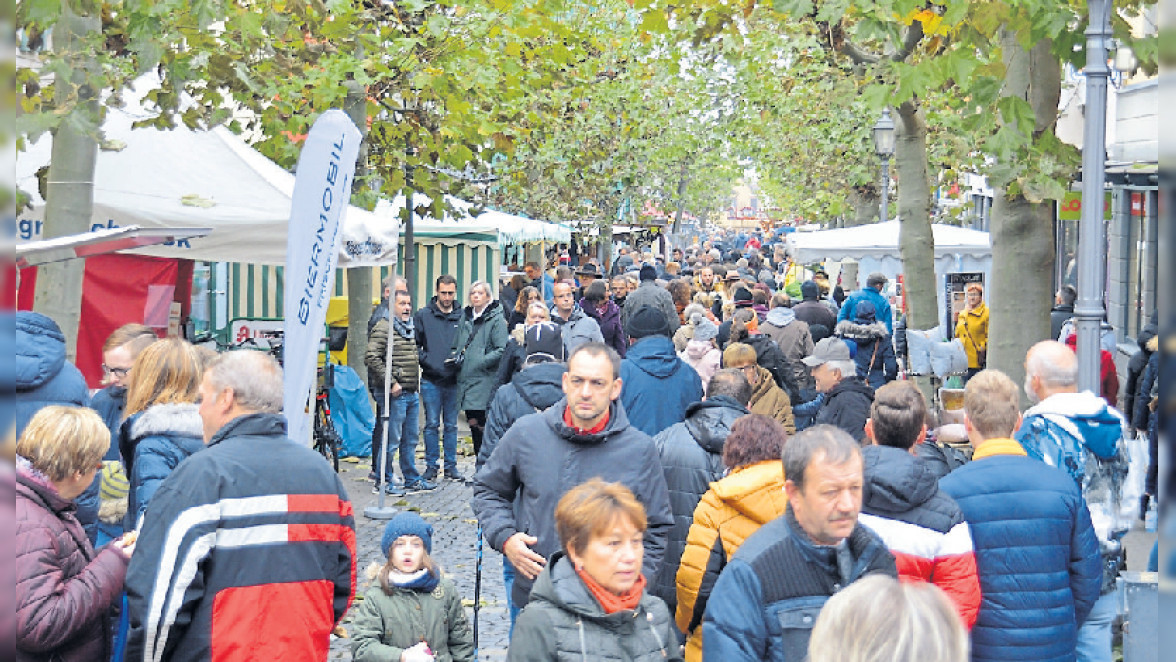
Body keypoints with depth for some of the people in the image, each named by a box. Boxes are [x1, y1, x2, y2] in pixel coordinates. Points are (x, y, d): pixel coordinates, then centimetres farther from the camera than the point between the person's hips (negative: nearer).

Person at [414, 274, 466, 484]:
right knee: (432, 425, 2)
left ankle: (451, 465, 16)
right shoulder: (423, 315, 2)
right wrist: (426, 360, -10)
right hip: (431, 380, -1)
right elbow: (414, 344, 2)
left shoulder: (462, 316, 5)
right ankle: (431, 466, 10)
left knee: (451, 425, 9)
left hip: (454, 380, 2)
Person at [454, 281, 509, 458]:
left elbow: (502, 350, -12)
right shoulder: (465, 318, 15)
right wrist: (456, 358, 7)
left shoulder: (496, 320, -6)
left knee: (480, 423, -10)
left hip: (485, 379, -7)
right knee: (472, 422, 10)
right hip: (466, 378, 7)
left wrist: (481, 362, -18)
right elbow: (457, 345, 26)